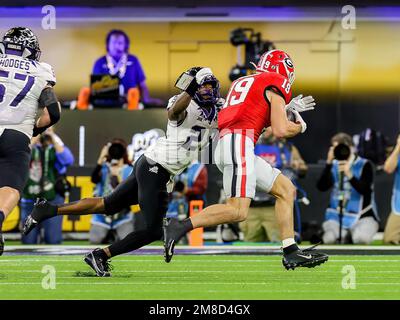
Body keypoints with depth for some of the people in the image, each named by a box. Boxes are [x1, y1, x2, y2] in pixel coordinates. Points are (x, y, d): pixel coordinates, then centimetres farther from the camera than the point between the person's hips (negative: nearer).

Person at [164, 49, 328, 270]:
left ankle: (291, 253, 7)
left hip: (225, 145, 9)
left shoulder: (243, 82, 27)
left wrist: (288, 109, 37)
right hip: (238, 144, -9)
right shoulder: (277, 84, 3)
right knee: (238, 211, -18)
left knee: (286, 190, 13)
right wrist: (300, 126, 15)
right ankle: (180, 227, -20)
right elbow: (280, 131, -5)